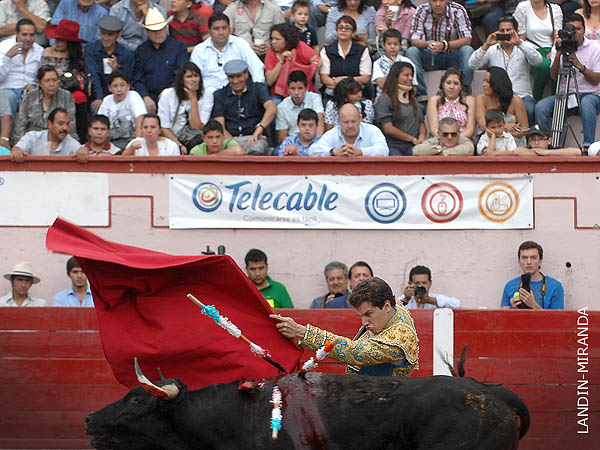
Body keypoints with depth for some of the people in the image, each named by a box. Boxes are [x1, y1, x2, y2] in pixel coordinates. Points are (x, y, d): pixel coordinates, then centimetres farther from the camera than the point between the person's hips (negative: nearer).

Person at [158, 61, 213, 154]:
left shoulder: (207, 95, 0)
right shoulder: (167, 94, 1)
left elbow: (197, 128, -9)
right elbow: (164, 128, -2)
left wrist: (193, 98, -10)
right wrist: (179, 146, -16)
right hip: (172, 139, 0)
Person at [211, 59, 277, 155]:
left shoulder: (258, 88, 9)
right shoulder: (219, 95, 14)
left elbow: (272, 108, -11)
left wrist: (260, 127, -32)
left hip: (253, 137, -1)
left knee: (256, 150, -38)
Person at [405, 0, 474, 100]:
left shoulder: (458, 11, -14)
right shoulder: (421, 11, -11)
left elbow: (467, 39, -21)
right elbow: (414, 40, -15)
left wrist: (444, 45, -38)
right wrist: (428, 44, -39)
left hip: (453, 56, -1)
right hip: (430, 57, 1)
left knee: (467, 50, -30)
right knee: (411, 51, -25)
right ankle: (420, 93, -25)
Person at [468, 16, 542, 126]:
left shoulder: (524, 48, 10)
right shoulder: (491, 50, 12)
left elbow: (537, 61, -11)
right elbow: (472, 65, -1)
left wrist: (519, 43, -22)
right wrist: (486, 46, -14)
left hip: (522, 96, 0)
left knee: (529, 109, -34)